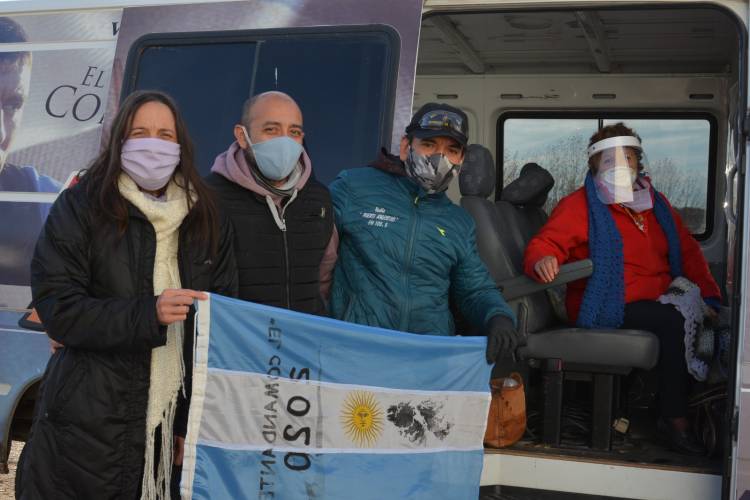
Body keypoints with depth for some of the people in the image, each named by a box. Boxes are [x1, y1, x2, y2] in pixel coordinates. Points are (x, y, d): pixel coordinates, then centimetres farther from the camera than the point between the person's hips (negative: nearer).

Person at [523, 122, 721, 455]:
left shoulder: (655, 203, 19)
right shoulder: (580, 205, 1)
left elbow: (688, 251, 16)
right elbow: (545, 243, -10)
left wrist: (710, 296, 2)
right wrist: (542, 261, -35)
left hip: (657, 301, 6)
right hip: (605, 308, -6)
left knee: (707, 319, -20)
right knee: (674, 321, -30)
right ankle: (674, 418, -20)